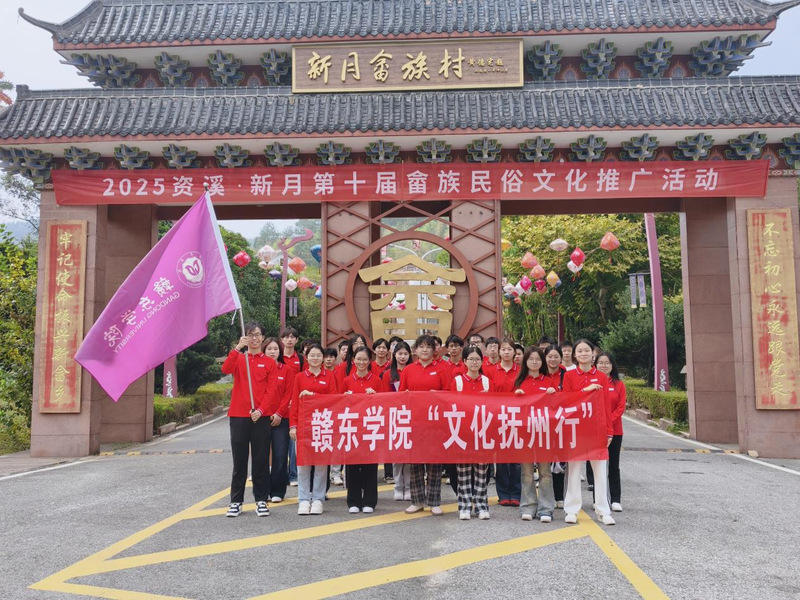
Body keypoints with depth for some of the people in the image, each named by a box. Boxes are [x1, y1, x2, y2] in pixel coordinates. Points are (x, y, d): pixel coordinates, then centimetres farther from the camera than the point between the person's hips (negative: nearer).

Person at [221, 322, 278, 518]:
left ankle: (261, 500, 13)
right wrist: (238, 347, -24)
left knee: (261, 460, 4)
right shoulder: (239, 358, 8)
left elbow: (270, 390, -1)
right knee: (239, 461, 5)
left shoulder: (269, 362, 6)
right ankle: (236, 502, 12)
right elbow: (226, 369, -15)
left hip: (260, 417, 0)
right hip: (238, 416, 0)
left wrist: (261, 410, -14)